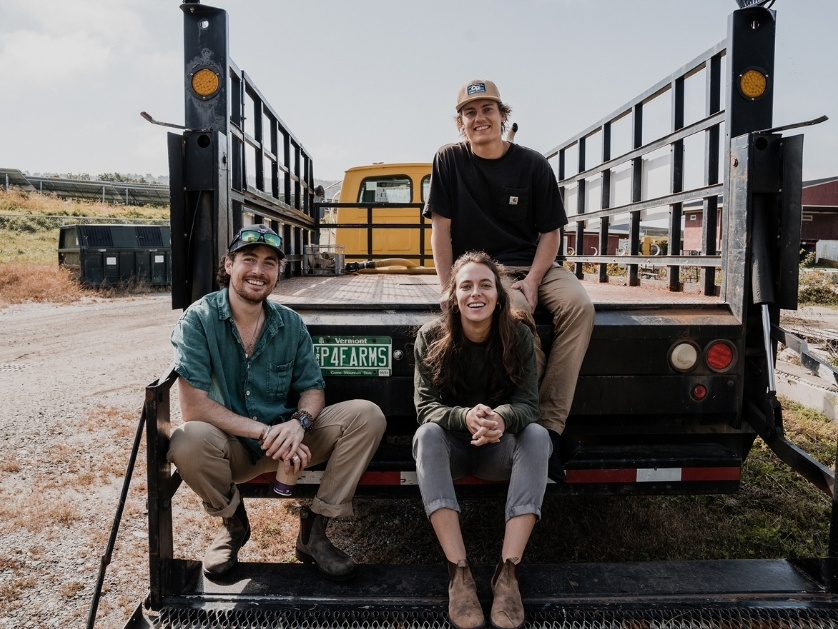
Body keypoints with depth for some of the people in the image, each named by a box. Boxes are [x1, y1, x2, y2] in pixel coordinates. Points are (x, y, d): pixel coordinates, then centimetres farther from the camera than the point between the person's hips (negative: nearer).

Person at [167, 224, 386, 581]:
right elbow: (193, 407, -20)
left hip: (287, 441, 3)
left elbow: (313, 389, 4)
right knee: (188, 440, -37)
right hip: (231, 448, -3)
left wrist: (298, 422, -20)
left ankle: (314, 531, -4)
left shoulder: (290, 324, 0)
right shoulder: (198, 320, -13)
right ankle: (233, 523, -2)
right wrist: (265, 432, -24)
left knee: (367, 415, -15)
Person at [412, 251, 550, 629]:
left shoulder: (518, 336, -9)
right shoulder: (431, 337, -11)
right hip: (452, 449, 0)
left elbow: (527, 404, -15)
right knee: (427, 434, -32)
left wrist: (500, 418, -40)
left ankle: (508, 570, -30)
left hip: (500, 449, 1)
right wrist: (465, 417, -38)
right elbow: (425, 405, -16)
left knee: (537, 435, -28)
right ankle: (458, 571, -34)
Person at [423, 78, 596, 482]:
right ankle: (533, 421, -18)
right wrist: (448, 287, -11)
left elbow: (549, 232, 2)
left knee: (579, 306, -27)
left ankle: (550, 423, -24)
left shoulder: (533, 165, 2)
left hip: (534, 263, 3)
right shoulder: (448, 161, 0)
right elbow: (441, 228, -2)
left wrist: (532, 280, -14)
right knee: (516, 312, -35)